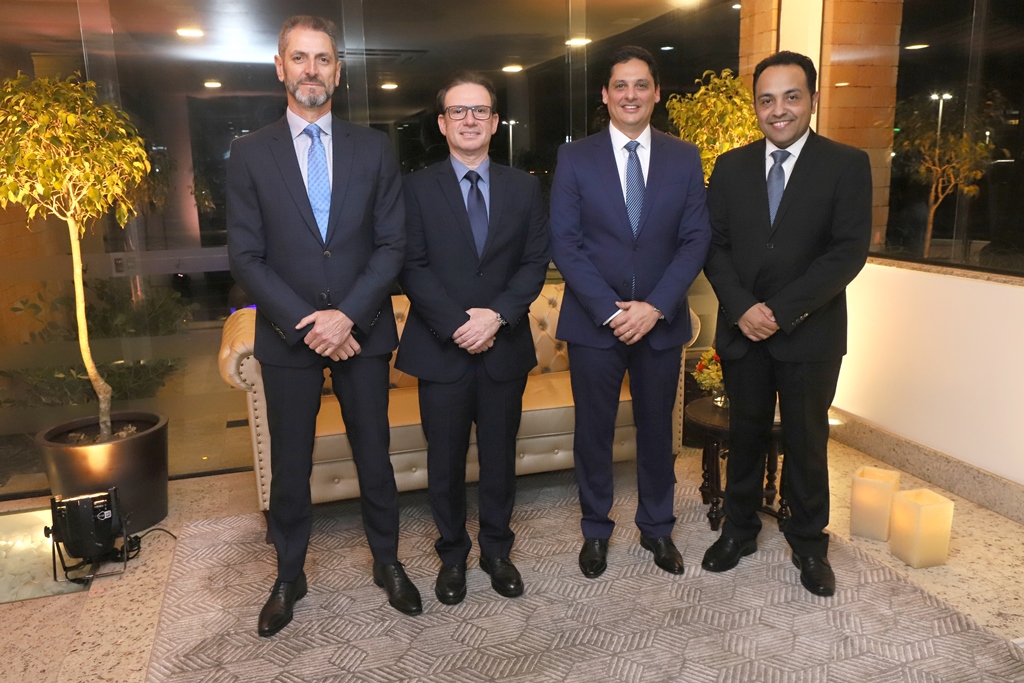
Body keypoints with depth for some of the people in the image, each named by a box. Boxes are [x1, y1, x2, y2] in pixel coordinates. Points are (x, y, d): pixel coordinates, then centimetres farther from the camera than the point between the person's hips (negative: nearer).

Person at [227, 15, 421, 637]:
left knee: (374, 456, 12)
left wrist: (348, 315, -15)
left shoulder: (374, 148, 3)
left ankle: (388, 562, 32)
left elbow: (392, 243, -2)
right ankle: (289, 577, 32)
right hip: (287, 337, 0)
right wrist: (303, 322, -14)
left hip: (362, 332, 1)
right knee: (290, 466, 12)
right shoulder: (250, 154, 1)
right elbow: (246, 255, -4)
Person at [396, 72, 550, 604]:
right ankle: (452, 554, 30)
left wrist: (498, 314, -14)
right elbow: (412, 267, -6)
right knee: (445, 460, 10)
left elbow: (535, 261, 1)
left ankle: (496, 550, 32)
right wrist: (457, 324, -17)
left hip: (505, 346, 2)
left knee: (499, 456, 13)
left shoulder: (523, 187, 7)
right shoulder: (417, 188, 1)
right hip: (441, 348, -1)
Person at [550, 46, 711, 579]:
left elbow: (695, 239, 0)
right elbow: (564, 243, -6)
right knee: (593, 431, 9)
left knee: (657, 429, 14)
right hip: (593, 321, -1)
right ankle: (595, 529, 29)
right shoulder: (575, 158, 0)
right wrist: (610, 310, -14)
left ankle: (656, 526, 33)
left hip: (661, 320, 2)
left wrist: (655, 306, -13)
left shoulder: (684, 158, 5)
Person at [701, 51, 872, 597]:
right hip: (743, 330, 2)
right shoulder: (731, 167, 6)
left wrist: (782, 310, -18)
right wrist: (742, 308, -14)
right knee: (745, 435, 14)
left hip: (810, 332, -2)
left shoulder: (846, 165, -3)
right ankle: (738, 531, 32)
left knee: (806, 442, 10)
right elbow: (715, 245, 1)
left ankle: (809, 544, 29)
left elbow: (850, 250, -11)